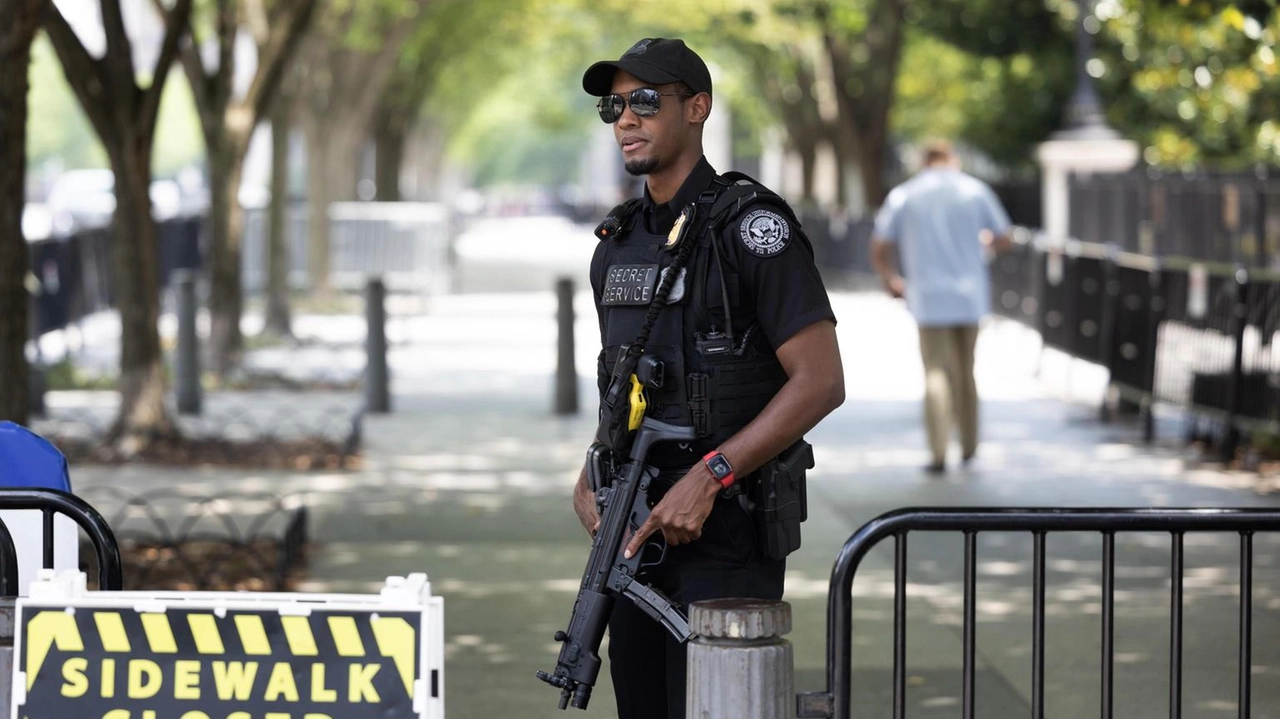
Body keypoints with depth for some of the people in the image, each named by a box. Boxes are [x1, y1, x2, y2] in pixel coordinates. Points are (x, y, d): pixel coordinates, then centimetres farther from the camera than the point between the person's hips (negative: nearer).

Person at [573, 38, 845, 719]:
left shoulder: (751, 223, -10)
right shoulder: (617, 243, 14)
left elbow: (820, 381, -15)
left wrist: (708, 477, -22)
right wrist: (591, 480, 5)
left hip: (726, 529, -7)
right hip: (635, 532, 7)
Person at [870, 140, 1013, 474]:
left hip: (928, 297, -2)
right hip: (970, 295, 2)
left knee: (937, 373, -4)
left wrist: (891, 280, 19)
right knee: (966, 373, 15)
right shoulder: (976, 190, 3)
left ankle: (938, 452, -16)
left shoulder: (902, 196, 1)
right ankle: (968, 446, 22)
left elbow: (878, 251, 0)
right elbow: (1003, 240, 8)